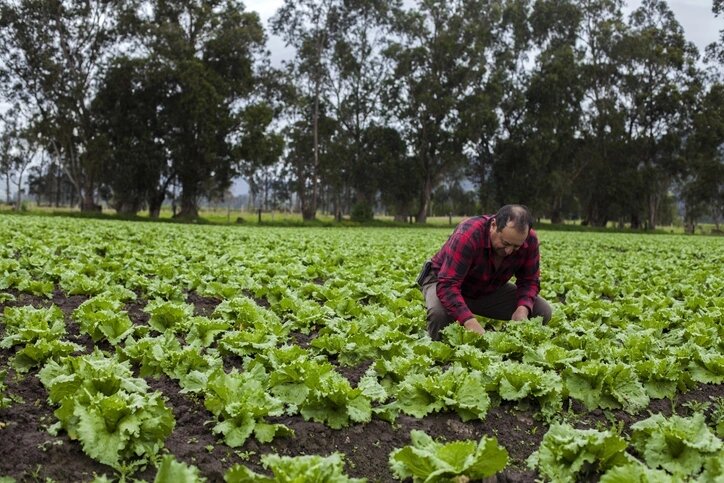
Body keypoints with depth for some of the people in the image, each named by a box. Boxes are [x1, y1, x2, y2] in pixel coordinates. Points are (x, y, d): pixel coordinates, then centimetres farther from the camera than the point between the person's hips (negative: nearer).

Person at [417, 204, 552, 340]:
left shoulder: (529, 239, -20)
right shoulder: (468, 234, -38)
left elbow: (530, 281, -9)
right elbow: (448, 285, -42)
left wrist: (523, 309, -31)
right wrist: (470, 322, -55)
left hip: (489, 290, 5)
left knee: (543, 311, -12)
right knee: (439, 313, -39)